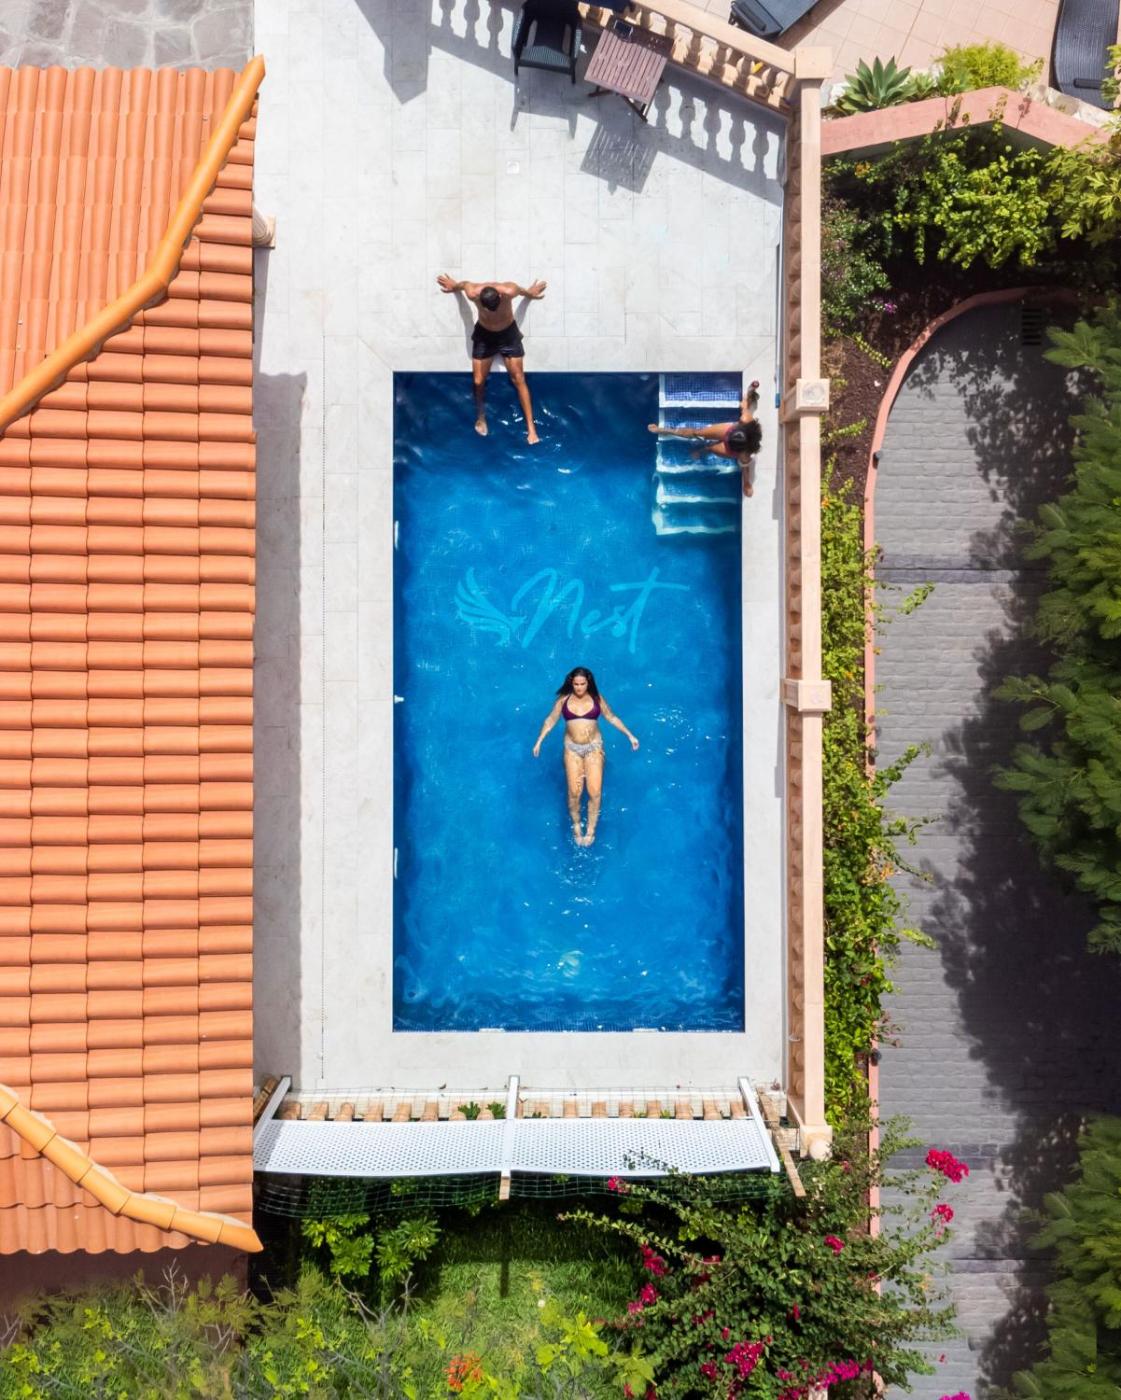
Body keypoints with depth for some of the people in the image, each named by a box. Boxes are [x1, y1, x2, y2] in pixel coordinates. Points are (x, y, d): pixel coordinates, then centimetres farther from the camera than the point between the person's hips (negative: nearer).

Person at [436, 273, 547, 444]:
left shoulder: (508, 291, -33)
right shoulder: (473, 293, -30)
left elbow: (522, 290, -9)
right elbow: (464, 284, -6)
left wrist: (530, 293, 13)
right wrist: (453, 285, 16)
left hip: (508, 333, -1)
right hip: (484, 334, 1)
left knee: (519, 379, -4)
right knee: (478, 381, 0)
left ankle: (531, 427, -4)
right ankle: (481, 417, 27)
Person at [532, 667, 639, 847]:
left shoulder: (597, 699, -2)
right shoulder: (564, 700, -3)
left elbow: (612, 717, 8)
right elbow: (551, 720, 6)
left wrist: (629, 735, 6)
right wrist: (539, 741, 2)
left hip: (594, 747, 0)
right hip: (572, 749, 0)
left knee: (595, 792, -7)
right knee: (574, 792, -5)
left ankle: (591, 830, 9)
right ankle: (576, 825, 19)